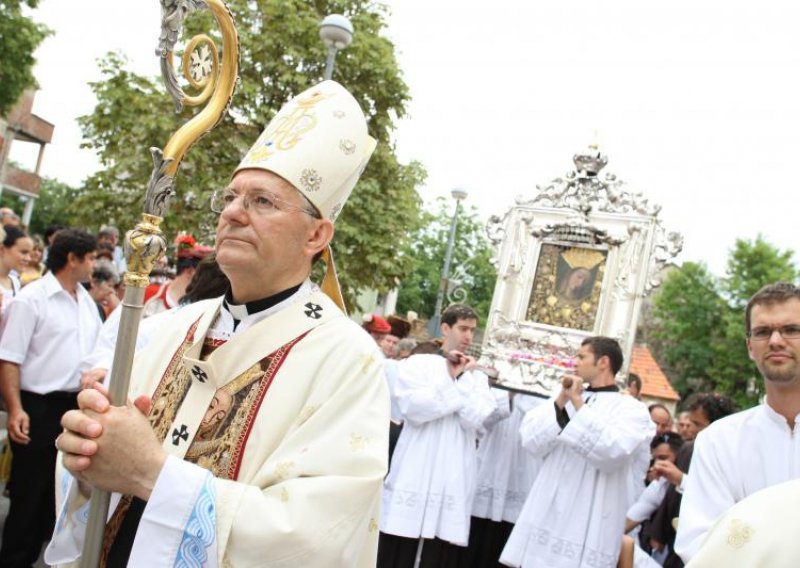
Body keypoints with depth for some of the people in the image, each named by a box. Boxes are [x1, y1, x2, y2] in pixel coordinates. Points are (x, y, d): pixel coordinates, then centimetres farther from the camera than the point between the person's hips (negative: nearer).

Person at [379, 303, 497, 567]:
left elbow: (474, 419, -2)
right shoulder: (417, 363, 6)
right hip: (414, 474, -2)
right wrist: (451, 378, -4)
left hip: (454, 480, 3)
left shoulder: (477, 377, 15)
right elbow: (414, 408, -11)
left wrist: (462, 377, -1)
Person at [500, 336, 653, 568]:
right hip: (544, 517, 5)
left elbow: (612, 451, -18)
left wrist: (578, 403, -14)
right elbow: (531, 441, 3)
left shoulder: (631, 409, 0)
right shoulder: (564, 398, 15)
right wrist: (560, 401, -7)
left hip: (587, 529, -5)